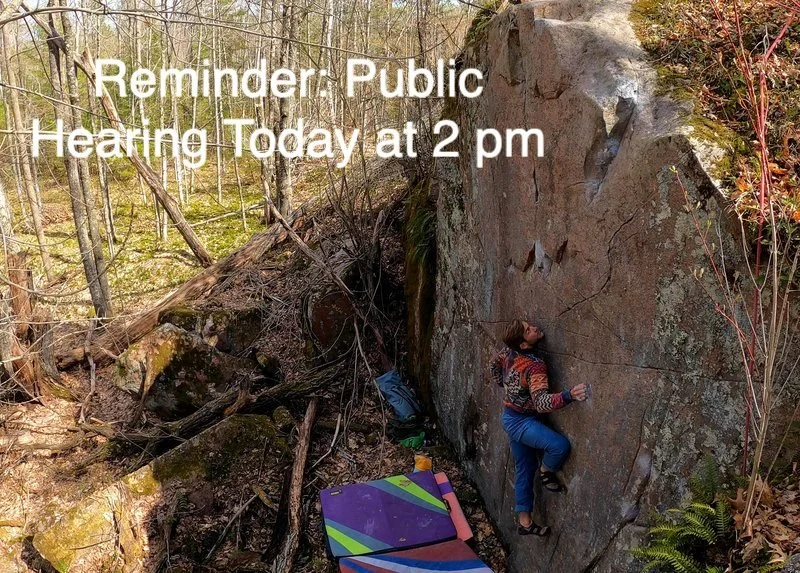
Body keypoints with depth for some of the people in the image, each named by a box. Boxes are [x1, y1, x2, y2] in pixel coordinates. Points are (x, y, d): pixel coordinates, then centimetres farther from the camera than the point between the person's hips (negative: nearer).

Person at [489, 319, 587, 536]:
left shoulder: (509, 352, -4)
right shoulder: (535, 366, -29)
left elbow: (494, 365, 16)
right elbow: (541, 402, -39)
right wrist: (569, 395, -52)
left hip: (512, 418, 9)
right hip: (521, 422, -9)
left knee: (525, 469, 16)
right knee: (560, 445, -27)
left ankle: (524, 522, 25)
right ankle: (546, 474, 4)